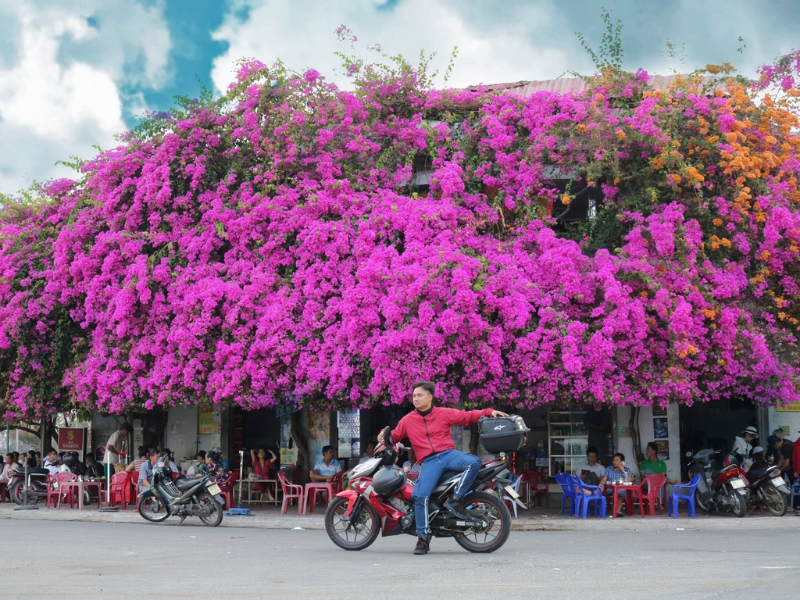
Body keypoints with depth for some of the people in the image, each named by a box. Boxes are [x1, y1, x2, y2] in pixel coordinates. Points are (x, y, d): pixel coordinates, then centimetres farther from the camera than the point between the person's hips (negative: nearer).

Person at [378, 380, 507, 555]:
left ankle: (454, 500, -19)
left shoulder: (444, 413, 10)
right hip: (429, 462, 0)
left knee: (474, 462, -31)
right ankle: (423, 538, -13)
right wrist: (384, 435, -1)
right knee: (420, 496, -23)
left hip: (449, 454, 0)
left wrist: (489, 412, -2)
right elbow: (394, 436, 21)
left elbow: (467, 416, 9)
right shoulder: (408, 420, 14)